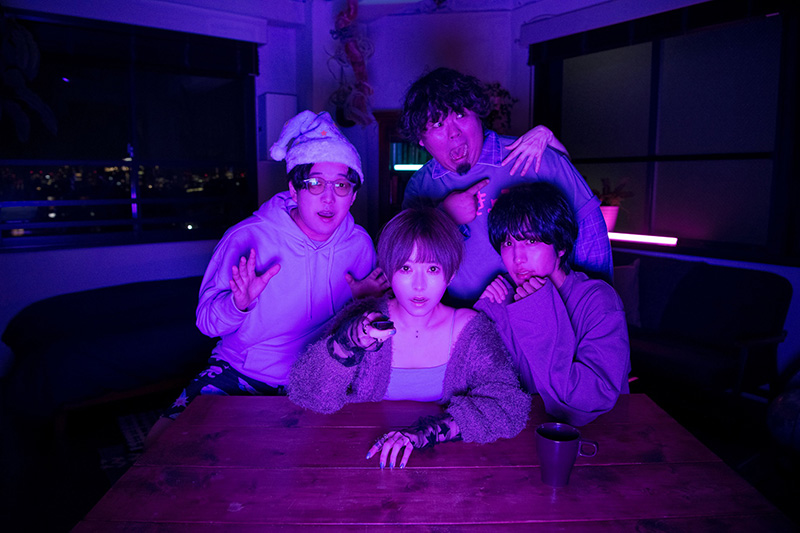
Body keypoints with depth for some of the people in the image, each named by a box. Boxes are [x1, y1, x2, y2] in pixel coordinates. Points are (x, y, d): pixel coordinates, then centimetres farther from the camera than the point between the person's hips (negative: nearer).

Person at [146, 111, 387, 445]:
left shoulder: (359, 244, -5)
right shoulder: (246, 238, -14)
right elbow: (207, 322, -10)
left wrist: (364, 303, -14)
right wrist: (239, 303, -32)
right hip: (239, 375, -1)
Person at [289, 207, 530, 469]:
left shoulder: (469, 328, -5)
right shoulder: (364, 318, -5)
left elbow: (509, 405, -16)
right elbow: (307, 396, -12)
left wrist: (427, 431, -27)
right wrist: (349, 342, -29)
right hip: (365, 461, 0)